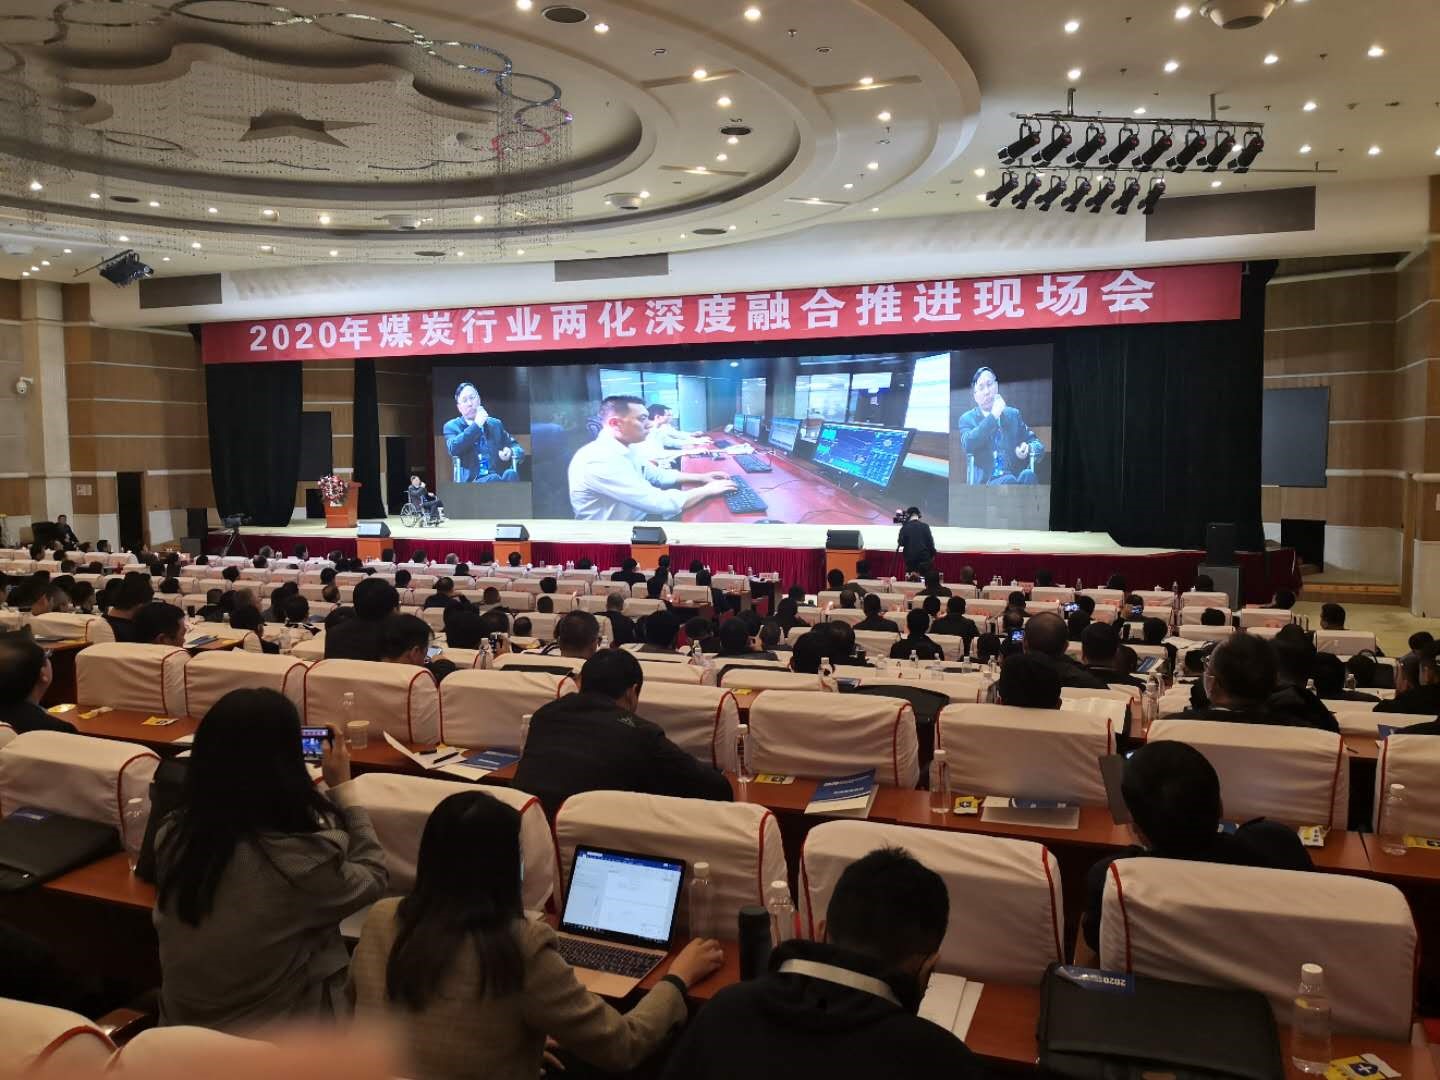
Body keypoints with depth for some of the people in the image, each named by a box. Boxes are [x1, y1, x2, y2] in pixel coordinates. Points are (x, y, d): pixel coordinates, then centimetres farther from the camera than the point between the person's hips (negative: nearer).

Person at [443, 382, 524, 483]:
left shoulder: (495, 423, 23)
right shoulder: (452, 426, 13)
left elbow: (515, 446, 22)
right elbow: (453, 449, -8)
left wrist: (510, 452, -4)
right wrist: (476, 425, -7)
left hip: (498, 479, 3)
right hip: (471, 483, -3)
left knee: (510, 474, -33)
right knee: (493, 480, -36)